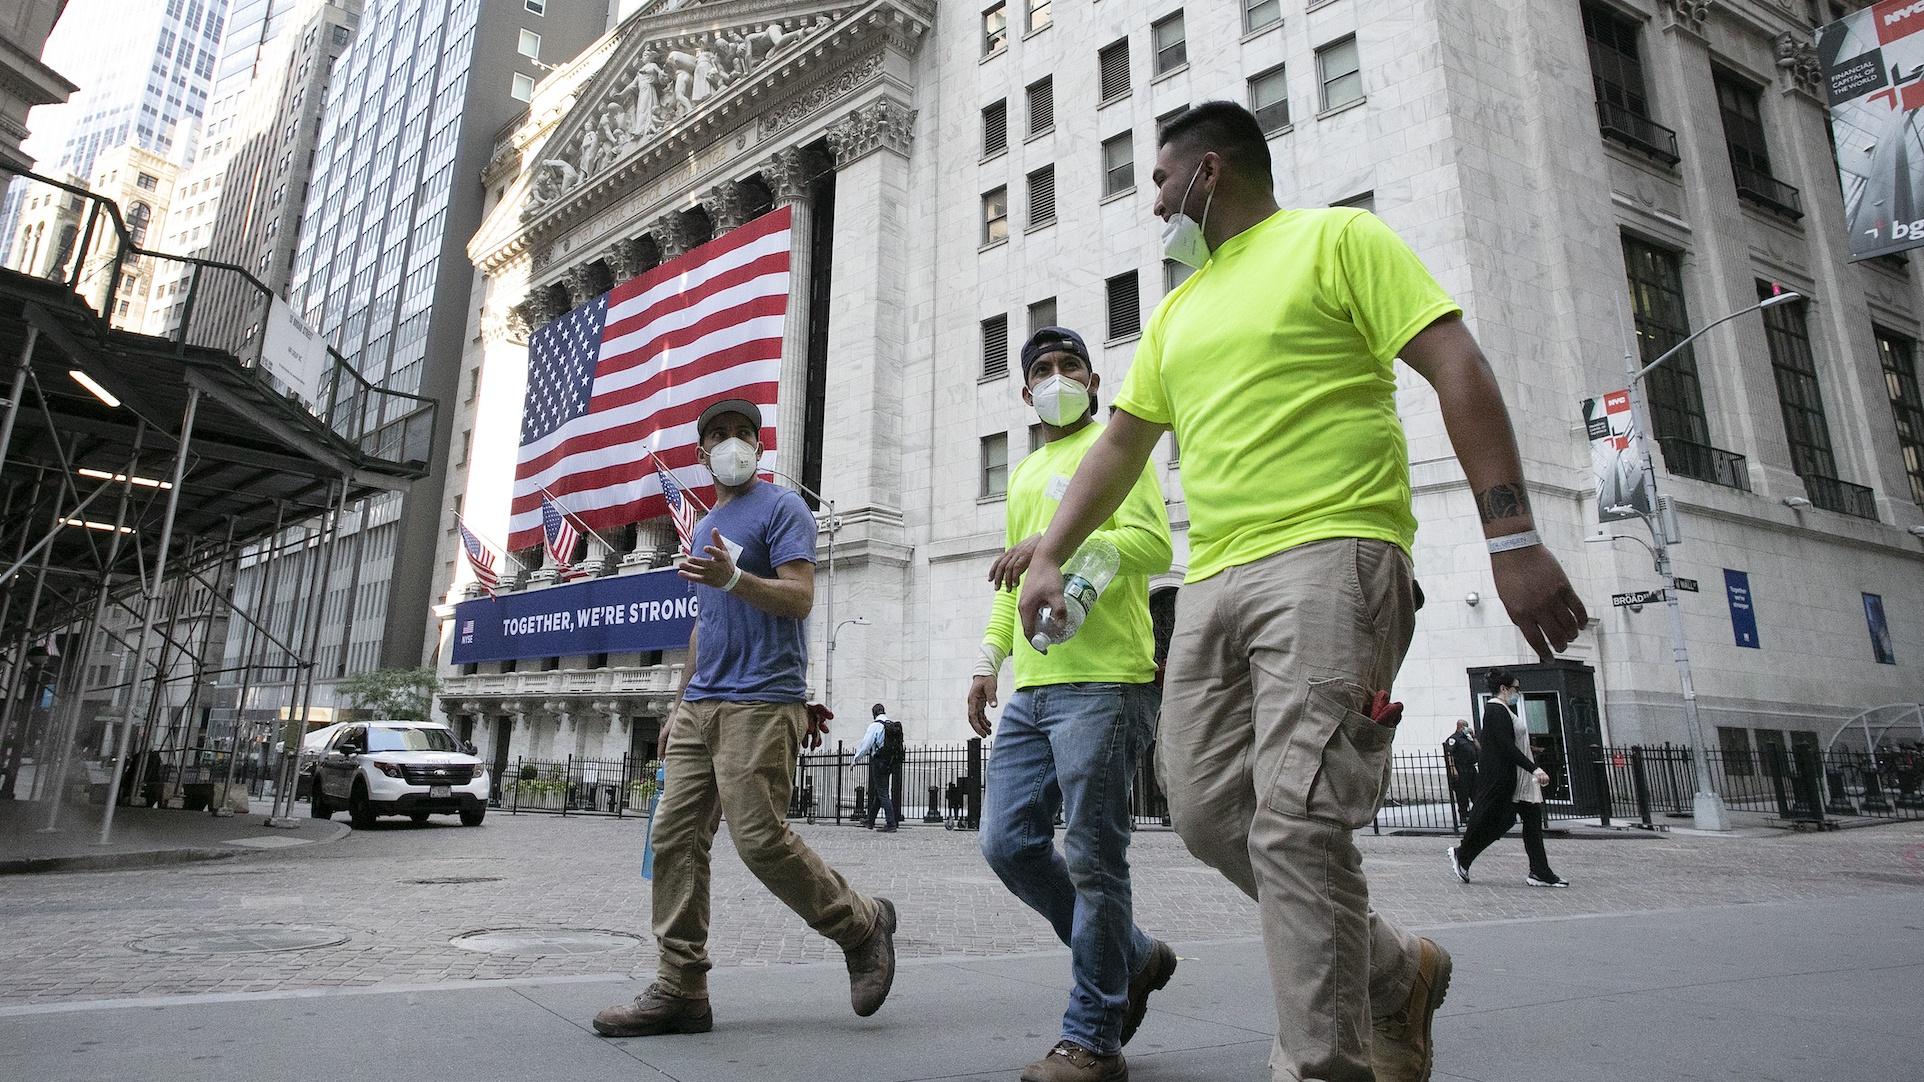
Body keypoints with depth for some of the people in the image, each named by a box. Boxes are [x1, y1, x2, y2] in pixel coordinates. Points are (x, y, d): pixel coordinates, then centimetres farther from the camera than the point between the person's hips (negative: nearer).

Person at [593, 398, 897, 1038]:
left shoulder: (781, 508, 0)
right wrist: (679, 703, 23)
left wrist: (732, 578, -29)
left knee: (760, 841, -11)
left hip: (760, 705, -8)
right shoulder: (706, 527, 24)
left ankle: (863, 924, 10)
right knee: (675, 839, 2)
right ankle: (680, 990, 9)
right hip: (700, 707, 8)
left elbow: (800, 597, -13)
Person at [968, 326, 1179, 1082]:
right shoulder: (1023, 475, 26)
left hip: (1102, 685, -8)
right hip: (1031, 690, 8)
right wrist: (990, 658, 16)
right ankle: (1131, 957, 25)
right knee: (1008, 844, 6)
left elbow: (1154, 543, -11)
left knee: (1092, 860, -4)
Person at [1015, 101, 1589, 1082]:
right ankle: (1396, 973, 24)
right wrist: (1049, 556, 18)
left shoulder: (1336, 238, 5)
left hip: (1329, 558, -7)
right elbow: (1118, 447, 25)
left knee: (1297, 822, -14)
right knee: (1209, 814, 5)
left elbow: (1457, 368, -4)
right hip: (1213, 581, 8)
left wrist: (1511, 536, -14)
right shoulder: (1178, 310, 25)